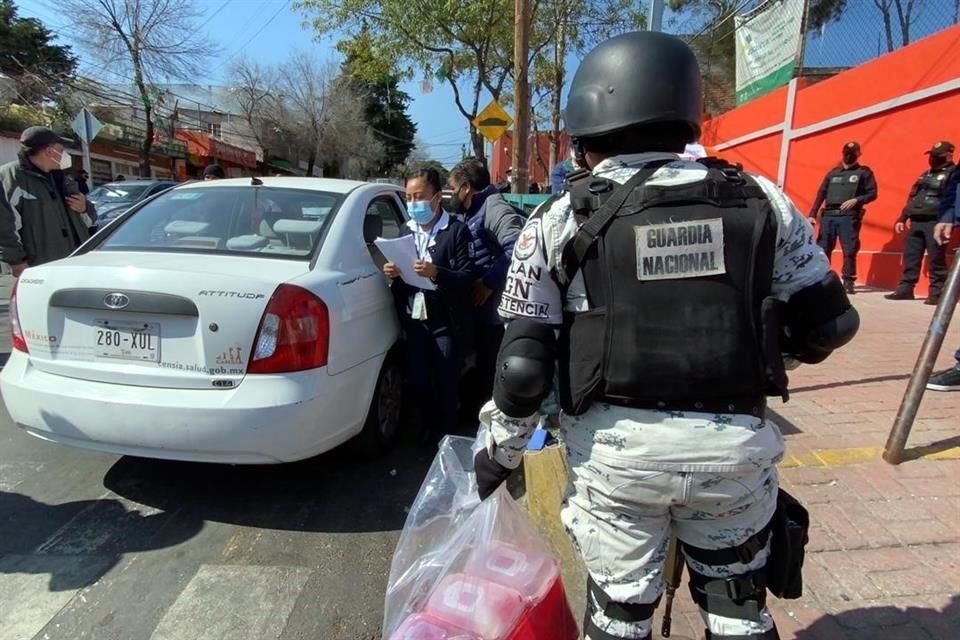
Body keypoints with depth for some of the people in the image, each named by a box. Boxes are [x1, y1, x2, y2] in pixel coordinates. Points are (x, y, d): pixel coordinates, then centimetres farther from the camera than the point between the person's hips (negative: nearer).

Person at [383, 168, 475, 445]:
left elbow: (467, 277, -14)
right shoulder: (405, 231, 11)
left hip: (446, 322, -5)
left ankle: (446, 435, 27)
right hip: (414, 320, 5)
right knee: (417, 381, 12)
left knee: (446, 383, 7)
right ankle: (429, 428, 34)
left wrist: (435, 273, -29)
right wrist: (393, 274, -6)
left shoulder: (457, 230, -7)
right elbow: (402, 277, 16)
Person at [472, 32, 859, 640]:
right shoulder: (760, 199, 1)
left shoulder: (560, 220, -6)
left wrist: (501, 452, 7)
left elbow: (524, 363, -7)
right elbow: (827, 325, 5)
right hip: (735, 439, 3)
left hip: (616, 444, -2)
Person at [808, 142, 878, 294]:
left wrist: (856, 200, -14)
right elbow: (821, 194, 15)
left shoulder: (864, 172, 10)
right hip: (828, 216, 3)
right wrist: (812, 214, 6)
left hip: (849, 217, -3)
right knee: (822, 249, 0)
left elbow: (872, 193, 4)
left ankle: (848, 282, -1)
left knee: (849, 250, -6)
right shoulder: (832, 172, 19)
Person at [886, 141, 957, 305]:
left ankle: (936, 293, -1)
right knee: (910, 257, 8)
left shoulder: (952, 173, -2)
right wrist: (902, 218, 18)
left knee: (936, 260, -5)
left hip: (935, 223, -7)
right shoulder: (925, 174, 23)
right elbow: (912, 198, 25)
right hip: (916, 222, 7)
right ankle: (905, 289, 14)